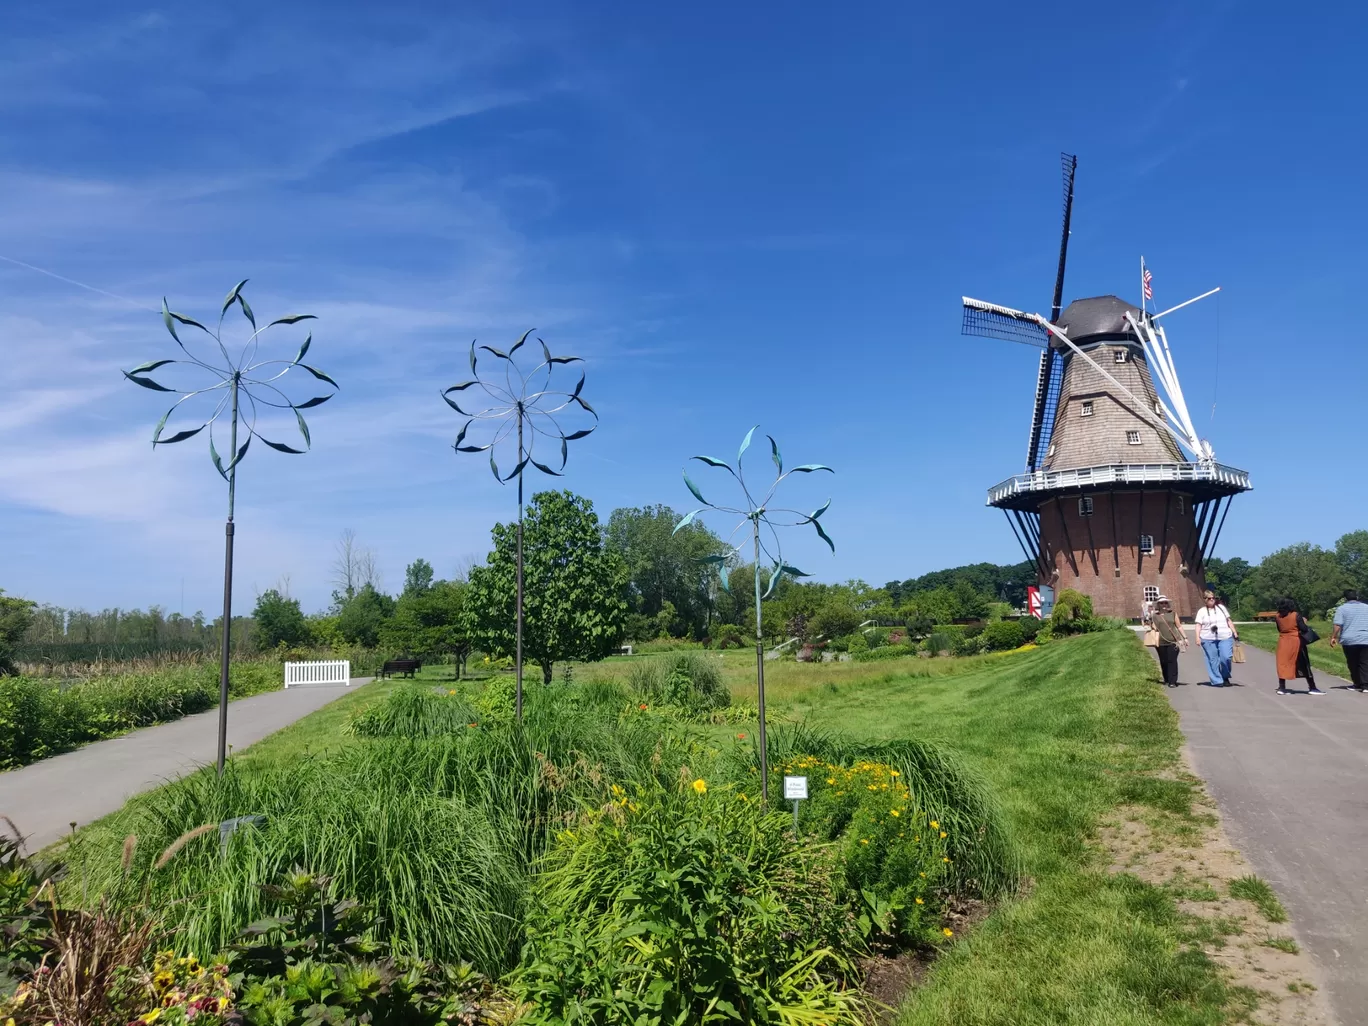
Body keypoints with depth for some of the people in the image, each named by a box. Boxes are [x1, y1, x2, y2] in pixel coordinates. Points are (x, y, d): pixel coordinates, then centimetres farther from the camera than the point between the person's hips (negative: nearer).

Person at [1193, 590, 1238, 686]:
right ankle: (1217, 681, 5)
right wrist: (1197, 637, -10)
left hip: (1225, 638, 1)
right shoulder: (1202, 611, 6)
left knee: (1226, 657, -13)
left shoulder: (1221, 608, 15)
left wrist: (1234, 632, 12)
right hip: (1208, 639, -1)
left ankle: (1225, 676, 10)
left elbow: (1229, 621, 18)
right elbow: (1199, 625, 0)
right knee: (1213, 661, -2)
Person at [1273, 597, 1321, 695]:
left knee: (1283, 664, 7)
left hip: (1283, 642, 4)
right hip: (1296, 642, -3)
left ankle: (1281, 688, 4)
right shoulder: (1296, 615, -11)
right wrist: (1304, 621, 6)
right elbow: (1304, 628, -11)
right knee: (1304, 665, 6)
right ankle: (1312, 688, 12)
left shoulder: (1278, 617, 1)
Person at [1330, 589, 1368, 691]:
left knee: (1353, 664, 9)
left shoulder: (1342, 608, 0)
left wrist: (1334, 637, 0)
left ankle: (1358, 684, 14)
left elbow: (1338, 625, -8)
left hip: (1349, 640, -2)